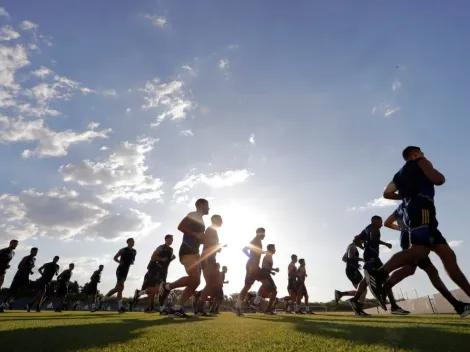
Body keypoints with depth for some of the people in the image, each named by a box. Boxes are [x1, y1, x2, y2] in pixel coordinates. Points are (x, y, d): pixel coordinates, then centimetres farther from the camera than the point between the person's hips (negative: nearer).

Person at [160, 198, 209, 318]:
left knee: (196, 282, 1)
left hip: (194, 251, 10)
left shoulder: (200, 220, 24)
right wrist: (196, 235, -18)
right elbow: (180, 227, -17)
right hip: (187, 251, -10)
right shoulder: (193, 215, -3)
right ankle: (167, 286, -2)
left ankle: (176, 309, 1)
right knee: (194, 278, -22)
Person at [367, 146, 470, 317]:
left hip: (411, 212, 9)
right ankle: (380, 273, -43)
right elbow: (439, 180, -3)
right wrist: (434, 171, 19)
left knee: (448, 255, 8)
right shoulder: (420, 162, 11)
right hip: (422, 209, -9)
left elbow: (387, 193, 32)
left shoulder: (400, 174, 31)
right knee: (420, 249, -28)